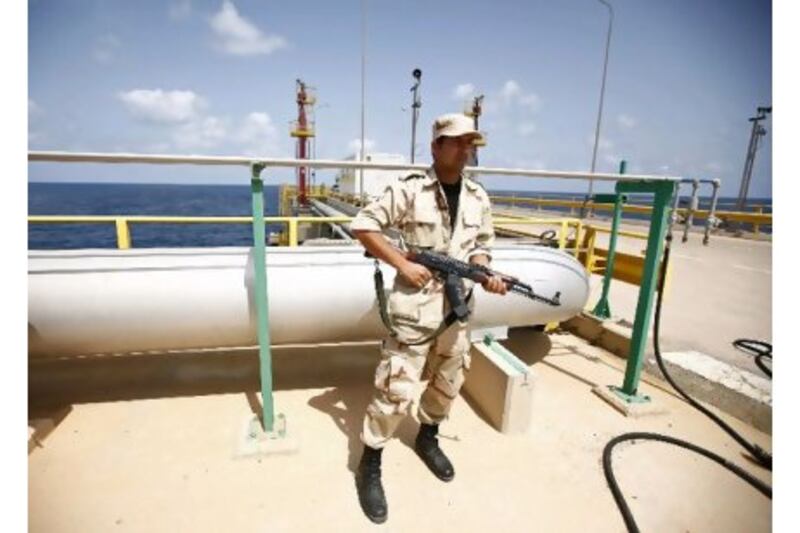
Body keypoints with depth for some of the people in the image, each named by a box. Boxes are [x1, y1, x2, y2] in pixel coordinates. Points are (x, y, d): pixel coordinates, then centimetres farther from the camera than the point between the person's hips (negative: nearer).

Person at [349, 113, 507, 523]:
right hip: (414, 308, -6)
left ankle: (427, 439, 47)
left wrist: (486, 274, -7)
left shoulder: (478, 198, 6)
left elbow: (480, 245, 14)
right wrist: (403, 264, -16)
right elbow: (362, 226, -9)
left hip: (458, 309, 6)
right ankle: (369, 467, 21)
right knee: (396, 391, -2)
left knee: (447, 384, 20)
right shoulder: (409, 190, -11)